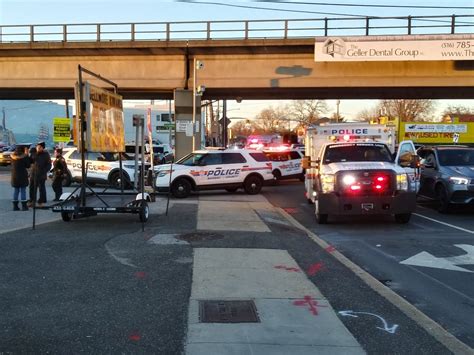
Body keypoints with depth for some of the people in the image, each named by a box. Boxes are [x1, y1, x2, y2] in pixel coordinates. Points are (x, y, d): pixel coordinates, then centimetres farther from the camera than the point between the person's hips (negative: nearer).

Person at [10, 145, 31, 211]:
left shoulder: (13, 156, 4)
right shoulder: (24, 156, -11)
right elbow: (28, 165, -4)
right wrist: (27, 155, 1)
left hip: (14, 175, 5)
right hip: (22, 176, -5)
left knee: (15, 191, 10)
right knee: (23, 191, 0)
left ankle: (15, 206, 11)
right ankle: (24, 206, 0)